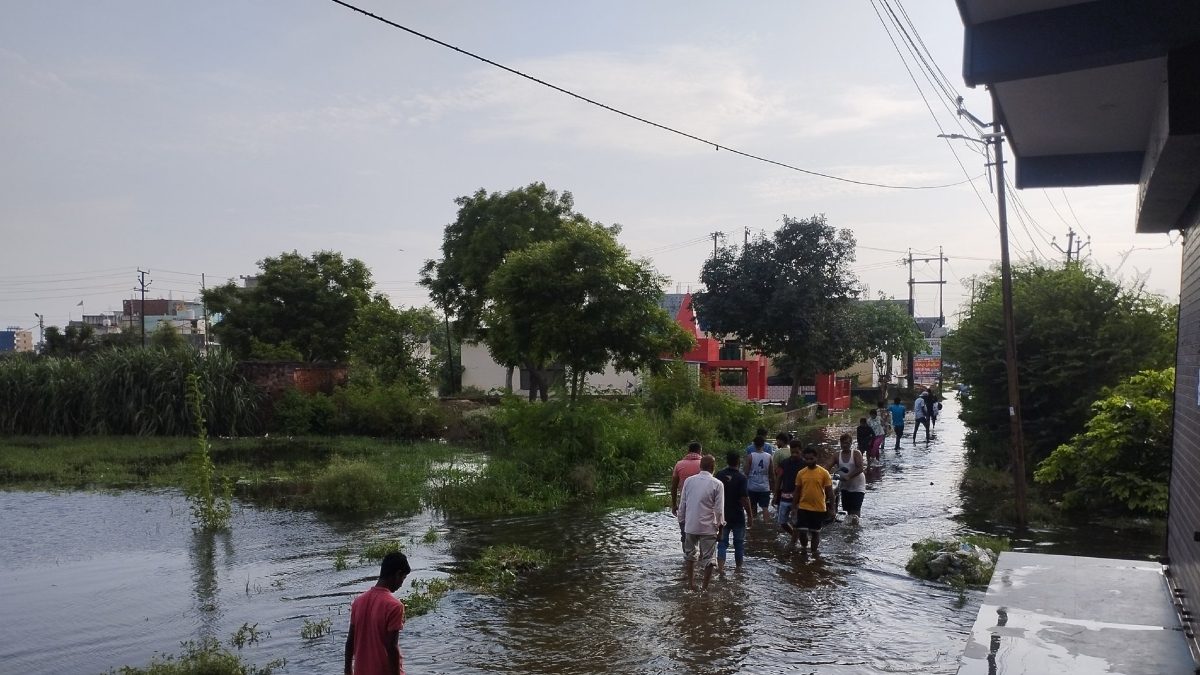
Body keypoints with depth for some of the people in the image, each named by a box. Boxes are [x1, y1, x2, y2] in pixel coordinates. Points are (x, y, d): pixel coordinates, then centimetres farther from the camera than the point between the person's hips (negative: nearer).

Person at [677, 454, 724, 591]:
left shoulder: (689, 481, -1)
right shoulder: (717, 484, -10)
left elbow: (682, 504, 4)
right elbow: (719, 509, -9)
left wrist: (681, 521, 15)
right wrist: (720, 524, 5)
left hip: (690, 525, 3)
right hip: (708, 527, -3)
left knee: (690, 555, 19)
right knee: (709, 558, 9)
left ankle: (691, 584, 26)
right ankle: (705, 587, 11)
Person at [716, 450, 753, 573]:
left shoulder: (719, 474, -3)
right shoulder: (741, 477, -15)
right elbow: (745, 498, -17)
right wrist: (750, 515, -8)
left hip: (722, 515, 3)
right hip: (738, 515, -3)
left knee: (722, 542, 7)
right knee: (739, 542, 14)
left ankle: (720, 567, -7)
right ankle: (739, 567, 25)